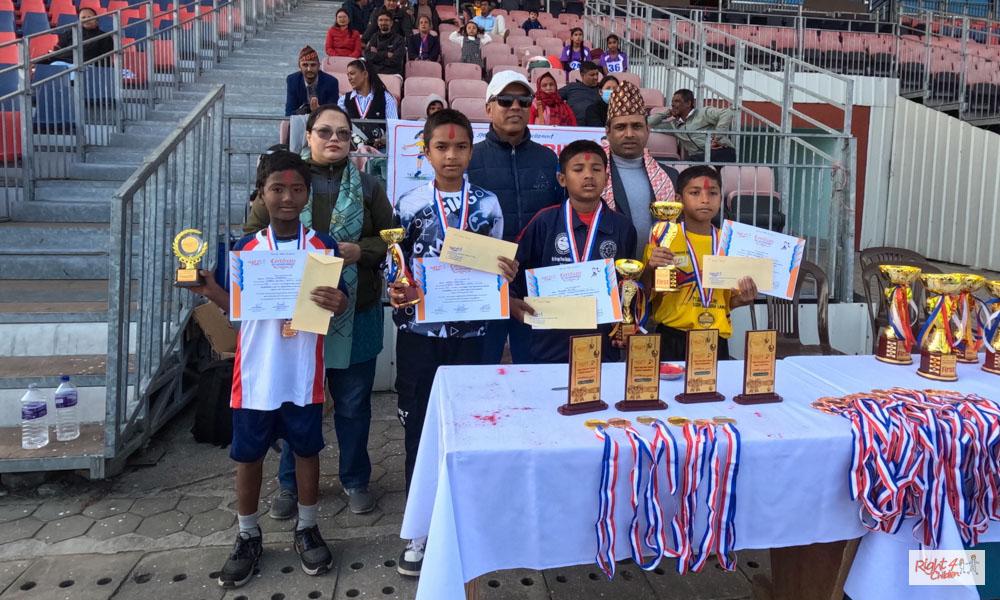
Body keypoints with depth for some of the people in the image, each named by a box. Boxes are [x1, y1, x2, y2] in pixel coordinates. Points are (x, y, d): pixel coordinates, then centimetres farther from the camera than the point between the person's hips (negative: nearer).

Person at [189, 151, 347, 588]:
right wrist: (211, 290, -12)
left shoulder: (324, 247, -3)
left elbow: (339, 301, 1)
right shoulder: (244, 248, 1)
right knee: (247, 455, 10)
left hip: (303, 375, -1)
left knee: (306, 450, 12)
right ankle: (248, 537, 29)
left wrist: (338, 304, -22)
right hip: (256, 375, 1)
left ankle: (307, 529, 31)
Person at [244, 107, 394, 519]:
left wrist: (360, 251, -14)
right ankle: (291, 483, 30)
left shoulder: (367, 186, 5)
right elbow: (252, 236, 3)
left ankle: (355, 479, 31)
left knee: (353, 403, 11)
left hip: (355, 313, 1)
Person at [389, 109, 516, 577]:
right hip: (418, 331, 0)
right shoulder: (410, 204, 1)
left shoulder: (488, 205, 2)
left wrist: (506, 274, -15)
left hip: (468, 333, 0)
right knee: (418, 426, 7)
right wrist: (394, 292, -16)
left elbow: (494, 267, 7)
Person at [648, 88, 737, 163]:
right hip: (696, 158, 4)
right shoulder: (674, 125, 25)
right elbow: (650, 123, 31)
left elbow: (728, 113, -4)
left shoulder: (704, 112, 9)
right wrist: (667, 113, 22)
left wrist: (718, 137, -11)